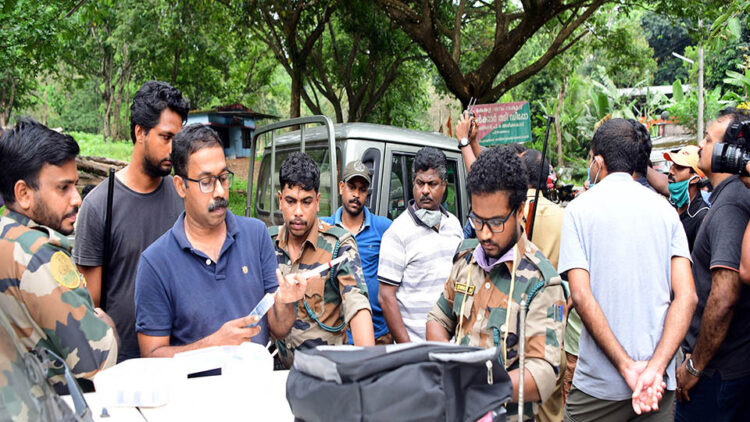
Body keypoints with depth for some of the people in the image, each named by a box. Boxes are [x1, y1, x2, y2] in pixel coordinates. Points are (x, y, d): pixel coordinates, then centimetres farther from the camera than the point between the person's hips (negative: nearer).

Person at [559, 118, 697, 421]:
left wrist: (628, 367, -15)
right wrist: (655, 368, -13)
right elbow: (686, 296, -6)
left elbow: (581, 295, -15)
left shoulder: (580, 208, -5)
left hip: (598, 385, -2)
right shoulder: (665, 209, 5)